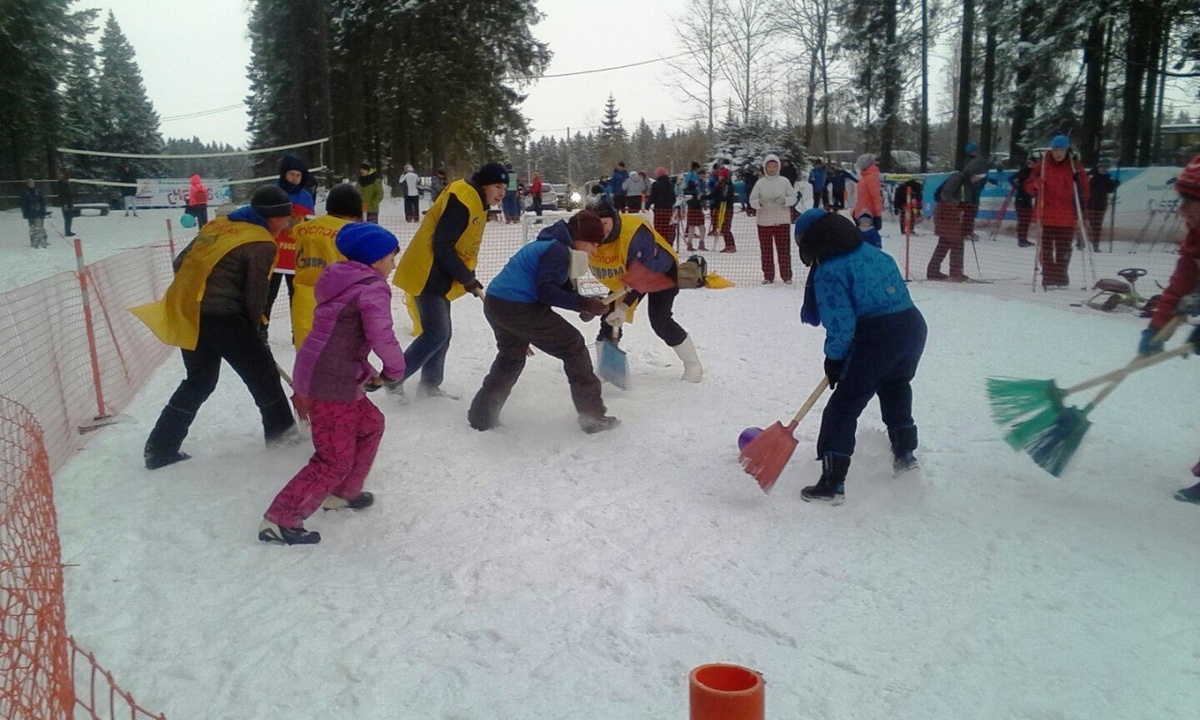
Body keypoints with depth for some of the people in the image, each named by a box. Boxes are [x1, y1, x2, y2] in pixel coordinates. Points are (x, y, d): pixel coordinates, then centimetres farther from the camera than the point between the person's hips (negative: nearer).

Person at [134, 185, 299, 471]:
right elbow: (255, 294, -8)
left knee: (199, 381, 19)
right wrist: (254, 327, 8)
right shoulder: (262, 244, -8)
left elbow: (181, 263, 17)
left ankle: (160, 448, 18)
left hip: (185, 313, 8)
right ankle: (280, 430, 24)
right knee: (262, 371, 11)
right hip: (220, 316, -8)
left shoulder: (219, 224, 15)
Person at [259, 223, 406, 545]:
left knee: (370, 425, 25)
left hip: (317, 373, 10)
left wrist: (366, 372, 15)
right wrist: (395, 369, -6)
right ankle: (279, 520, 0)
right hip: (331, 383, -10)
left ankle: (343, 493, 35)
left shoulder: (342, 281, 16)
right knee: (335, 460, -2)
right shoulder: (373, 288, -12)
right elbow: (381, 335, -24)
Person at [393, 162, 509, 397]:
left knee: (441, 333, 14)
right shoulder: (461, 200, -19)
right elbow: (442, 246, -24)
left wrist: (467, 278, 7)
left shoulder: (476, 202, 14)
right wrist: (469, 280, -19)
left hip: (438, 275, 10)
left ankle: (430, 384, 26)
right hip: (427, 274, -10)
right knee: (437, 333, -12)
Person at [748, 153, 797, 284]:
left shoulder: (784, 181, 3)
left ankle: (786, 275, 10)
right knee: (766, 250, 4)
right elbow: (752, 201, 2)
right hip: (764, 221, 1)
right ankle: (768, 276, 12)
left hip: (782, 221, 0)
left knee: (784, 249, 1)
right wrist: (760, 202, -19)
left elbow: (793, 198, 4)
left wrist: (784, 200, -16)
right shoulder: (760, 183, 3)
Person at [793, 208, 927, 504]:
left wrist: (833, 359, 2)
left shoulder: (828, 271, -8)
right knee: (895, 387, 34)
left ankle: (832, 483, 2)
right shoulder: (876, 253, 15)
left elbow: (840, 323, -13)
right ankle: (905, 452, 46)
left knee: (843, 408, 2)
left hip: (876, 338, -8)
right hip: (913, 326, 8)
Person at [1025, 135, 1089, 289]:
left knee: (1064, 250, 8)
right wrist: (1036, 185, -17)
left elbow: (1083, 189, 9)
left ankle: (1061, 278, 17)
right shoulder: (1042, 165, 3)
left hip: (1067, 217, 0)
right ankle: (1048, 278, 6)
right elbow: (1029, 186, 5)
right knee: (1046, 249, 1)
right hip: (1047, 216, 0)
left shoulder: (1074, 167, 3)